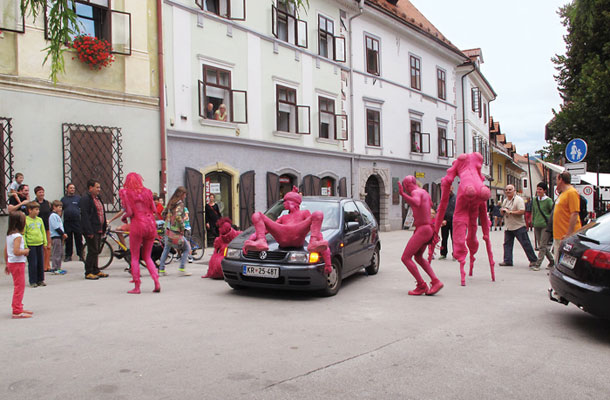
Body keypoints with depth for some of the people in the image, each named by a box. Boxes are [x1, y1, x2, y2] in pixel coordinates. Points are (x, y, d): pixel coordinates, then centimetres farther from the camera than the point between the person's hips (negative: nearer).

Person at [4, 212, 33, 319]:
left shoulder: (9, 235, 10)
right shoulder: (18, 236, -19)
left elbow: (5, 251, 16)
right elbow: (16, 252, -28)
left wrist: (7, 264, 21)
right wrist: (26, 251, -11)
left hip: (11, 263, 10)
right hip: (18, 263, -10)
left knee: (18, 286, 19)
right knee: (19, 287, -4)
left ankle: (18, 308, 29)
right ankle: (17, 311, -1)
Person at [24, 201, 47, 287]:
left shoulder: (39, 220, 8)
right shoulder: (25, 220, -8)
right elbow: (23, 234, -8)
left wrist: (45, 242, 13)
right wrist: (25, 246, -12)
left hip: (39, 244, 5)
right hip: (30, 245, -5)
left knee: (41, 263, 10)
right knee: (33, 264, -2)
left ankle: (40, 280, 20)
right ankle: (33, 281, 8)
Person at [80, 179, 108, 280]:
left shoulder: (97, 198, 17)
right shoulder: (85, 199, -12)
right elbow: (85, 216, -18)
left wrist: (103, 228, 17)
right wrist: (89, 231, -22)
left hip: (98, 229, 9)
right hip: (91, 230, -9)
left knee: (96, 251, 14)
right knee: (92, 251, -6)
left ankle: (96, 271, 22)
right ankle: (88, 273, 3)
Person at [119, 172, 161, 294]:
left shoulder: (125, 192, 0)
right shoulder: (147, 191, 12)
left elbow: (130, 212, -8)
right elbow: (154, 209, 9)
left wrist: (124, 217, 12)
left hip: (137, 225, -4)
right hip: (151, 224, 4)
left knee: (135, 257, 7)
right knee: (147, 256, 15)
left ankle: (137, 287, 6)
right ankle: (157, 283, 2)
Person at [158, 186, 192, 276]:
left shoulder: (171, 202, 10)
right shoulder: (180, 203, -14)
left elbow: (164, 213, 17)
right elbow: (178, 216, -27)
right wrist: (182, 226, -15)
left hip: (168, 229, 8)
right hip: (176, 232, -8)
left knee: (166, 249, 18)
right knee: (187, 248, 4)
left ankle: (161, 269, 21)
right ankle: (182, 268, -3)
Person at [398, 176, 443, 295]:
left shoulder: (416, 192, -13)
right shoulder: (425, 192, 15)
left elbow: (416, 203, -38)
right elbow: (430, 204, 38)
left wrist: (402, 194, -48)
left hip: (422, 230, -10)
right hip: (429, 228, 10)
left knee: (405, 258, -5)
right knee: (418, 257, 24)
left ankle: (422, 286, -1)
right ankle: (436, 282, 12)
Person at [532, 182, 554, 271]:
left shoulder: (548, 200, -6)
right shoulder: (535, 200, 10)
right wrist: (533, 222, 16)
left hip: (545, 225, -6)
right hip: (537, 225, 6)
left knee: (543, 246, -6)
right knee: (540, 245, 9)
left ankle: (538, 264, -4)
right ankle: (552, 261, 26)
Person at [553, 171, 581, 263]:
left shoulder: (572, 192, -12)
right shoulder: (563, 193, 19)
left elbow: (574, 214, -19)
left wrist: (569, 234, -23)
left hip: (566, 236, -10)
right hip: (558, 235, 10)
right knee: (558, 263, 13)